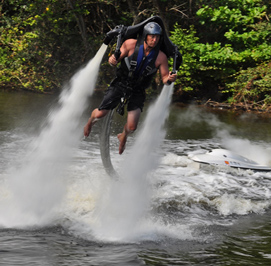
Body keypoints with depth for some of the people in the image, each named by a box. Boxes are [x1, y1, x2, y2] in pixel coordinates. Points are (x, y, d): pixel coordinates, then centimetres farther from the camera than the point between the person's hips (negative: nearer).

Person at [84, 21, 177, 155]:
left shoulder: (161, 57, -14)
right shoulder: (131, 44, -15)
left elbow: (164, 78, -7)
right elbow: (114, 61, -9)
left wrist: (170, 78, -31)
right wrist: (112, 60, -33)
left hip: (137, 91, 0)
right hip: (121, 83, 0)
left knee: (132, 127, -11)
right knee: (100, 114, -5)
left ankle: (123, 136, 29)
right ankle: (90, 121, 35)